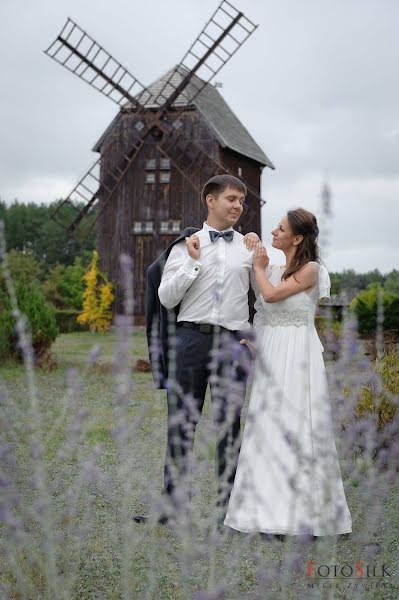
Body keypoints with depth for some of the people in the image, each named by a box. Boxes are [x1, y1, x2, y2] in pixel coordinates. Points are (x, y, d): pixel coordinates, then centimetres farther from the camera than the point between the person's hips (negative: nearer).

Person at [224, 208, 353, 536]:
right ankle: (273, 501, 17)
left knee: (296, 427, -3)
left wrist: (260, 267, 0)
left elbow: (271, 294, -16)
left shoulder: (310, 270, -7)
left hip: (297, 356, -7)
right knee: (270, 427, 8)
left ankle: (302, 508, 7)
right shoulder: (274, 269, 13)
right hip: (271, 356, 7)